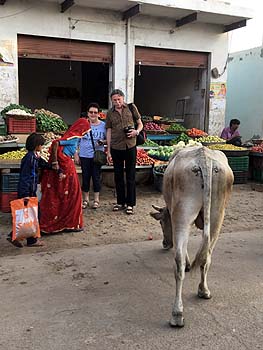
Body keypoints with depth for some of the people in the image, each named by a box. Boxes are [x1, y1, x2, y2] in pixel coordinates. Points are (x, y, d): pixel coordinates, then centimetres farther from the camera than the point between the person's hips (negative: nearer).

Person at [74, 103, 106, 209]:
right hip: (84, 156, 1)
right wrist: (76, 154, 2)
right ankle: (85, 199, 21)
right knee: (85, 177, 7)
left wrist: (102, 142, -14)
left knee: (96, 177, 4)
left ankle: (96, 199, 18)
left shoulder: (103, 125, 1)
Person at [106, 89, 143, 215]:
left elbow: (140, 123, 9)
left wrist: (136, 131, -13)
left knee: (130, 176, 2)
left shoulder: (131, 108, 2)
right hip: (116, 148, 2)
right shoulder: (110, 113, 6)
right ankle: (120, 202, 21)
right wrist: (108, 151, 3)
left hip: (130, 146, -2)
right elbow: (109, 132, 7)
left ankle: (130, 204, 9)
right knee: (118, 176, 9)